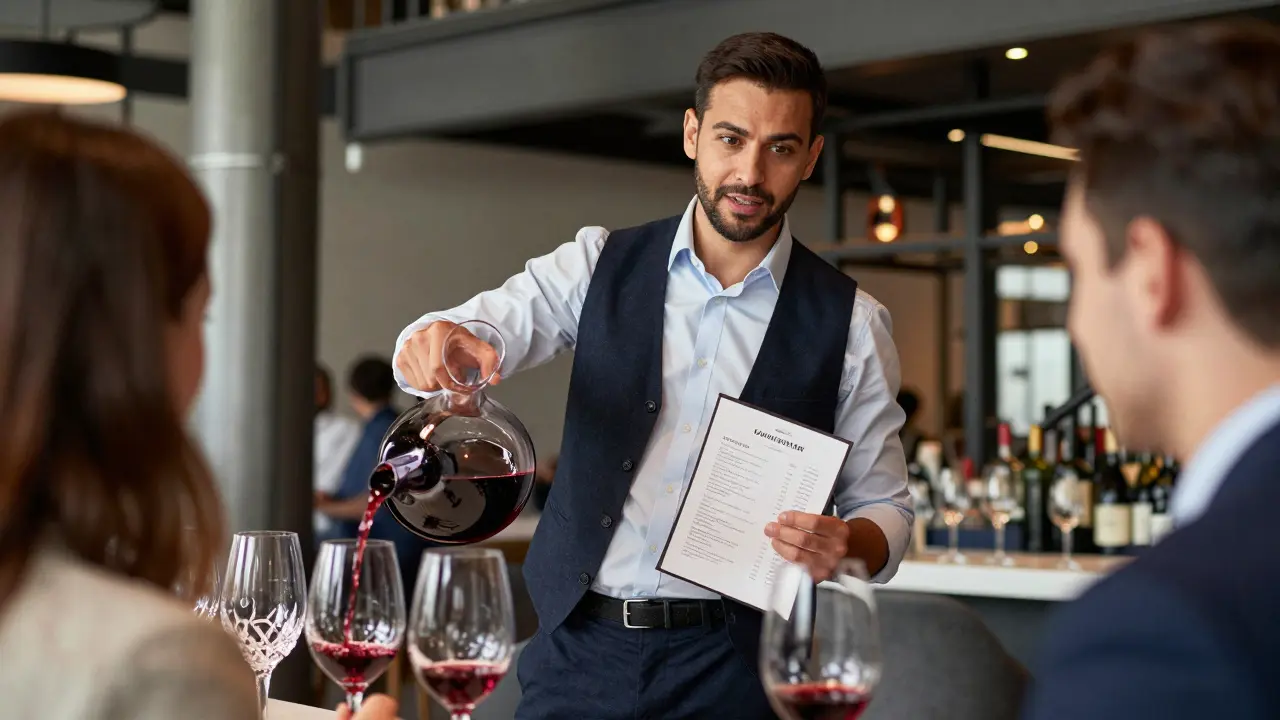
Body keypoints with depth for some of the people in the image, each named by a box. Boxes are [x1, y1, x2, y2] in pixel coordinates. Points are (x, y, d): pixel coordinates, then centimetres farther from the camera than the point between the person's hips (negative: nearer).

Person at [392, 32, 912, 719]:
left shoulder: (850, 322, -1)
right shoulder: (600, 265, 3)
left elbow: (883, 508, 4)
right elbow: (476, 333, -10)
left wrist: (846, 547, -19)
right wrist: (440, 342, -34)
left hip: (730, 663, -1)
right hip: (579, 644, 2)